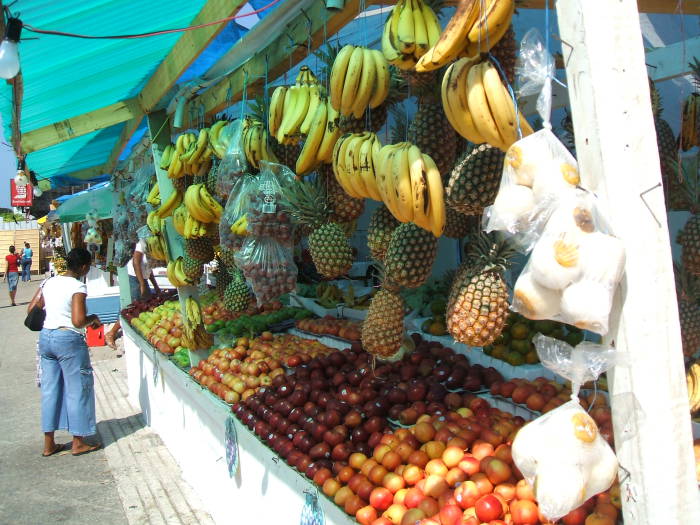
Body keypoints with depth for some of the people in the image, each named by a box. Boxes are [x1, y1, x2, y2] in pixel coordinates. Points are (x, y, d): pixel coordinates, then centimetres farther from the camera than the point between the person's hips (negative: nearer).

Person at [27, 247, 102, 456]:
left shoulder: (49, 282, 6)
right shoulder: (77, 287, -13)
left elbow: (31, 309, 11)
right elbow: (78, 321, -20)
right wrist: (92, 319, -2)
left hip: (45, 337, 7)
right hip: (69, 340, -7)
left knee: (50, 390, 14)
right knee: (77, 389, 6)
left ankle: (49, 444, 21)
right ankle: (78, 443, 15)